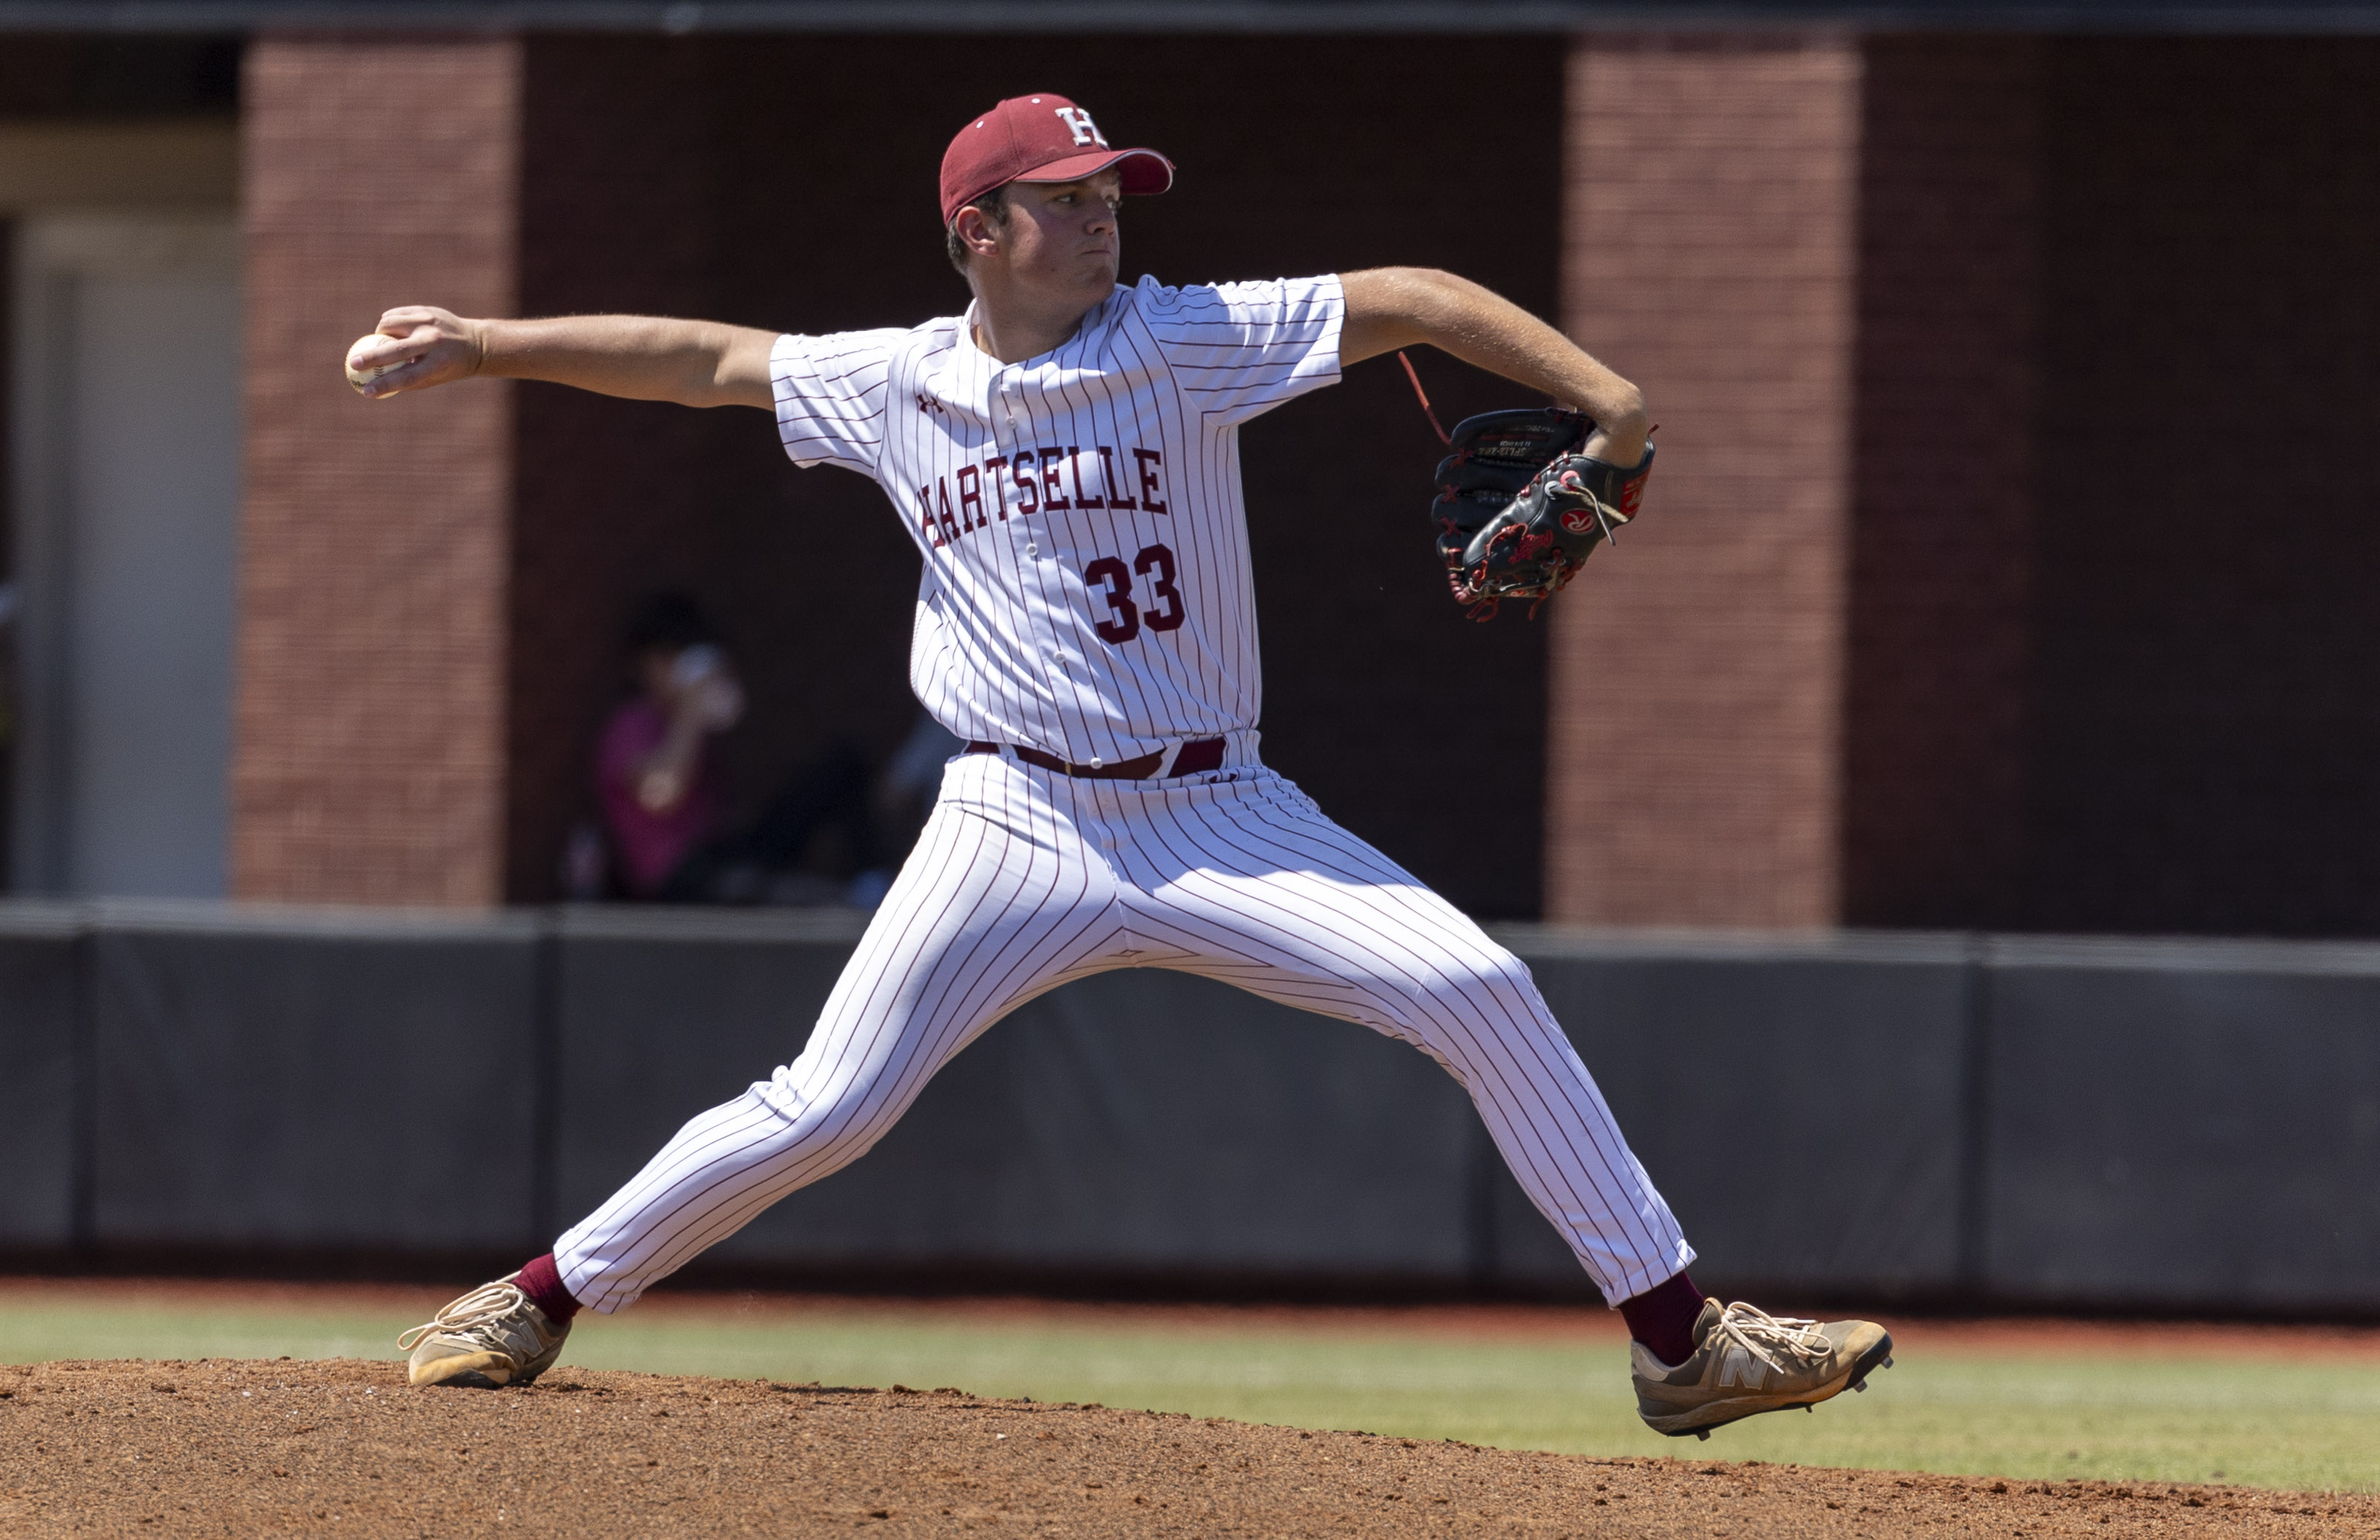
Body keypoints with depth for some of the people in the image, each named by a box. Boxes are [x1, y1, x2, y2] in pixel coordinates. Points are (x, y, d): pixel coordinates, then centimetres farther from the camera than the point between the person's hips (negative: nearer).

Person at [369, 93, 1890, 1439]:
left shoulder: (1182, 339, -3)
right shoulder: (894, 386, 5)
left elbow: (1412, 301, -10)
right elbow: (703, 358, 17)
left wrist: (1599, 391, -23)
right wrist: (482, 347, 14)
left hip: (1222, 821, 0)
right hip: (1019, 832, 0)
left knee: (1480, 992, -15)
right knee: (824, 1111, -7)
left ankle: (1679, 1339, -8)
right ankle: (543, 1300, 11)